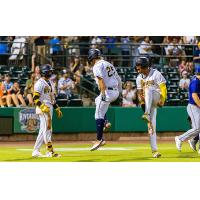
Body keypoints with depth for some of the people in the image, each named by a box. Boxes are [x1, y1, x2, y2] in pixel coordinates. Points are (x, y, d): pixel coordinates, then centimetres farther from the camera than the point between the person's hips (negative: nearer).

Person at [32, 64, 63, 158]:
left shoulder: (49, 83, 18)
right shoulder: (40, 83, -11)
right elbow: (36, 98, -17)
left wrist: (57, 108, 22)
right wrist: (44, 108, -26)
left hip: (49, 108, 10)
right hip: (43, 108, -10)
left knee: (43, 130, 9)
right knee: (47, 129, -9)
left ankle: (36, 151, 12)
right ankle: (50, 151, -8)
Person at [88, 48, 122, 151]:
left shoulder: (97, 66, -6)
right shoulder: (109, 64, 20)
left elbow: (101, 80, -20)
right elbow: (118, 79, 19)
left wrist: (103, 93, -24)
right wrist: (120, 92, 20)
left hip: (107, 92, -9)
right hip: (116, 92, 9)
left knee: (99, 115, -4)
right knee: (98, 100, 33)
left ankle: (99, 140, -7)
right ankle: (105, 122, 18)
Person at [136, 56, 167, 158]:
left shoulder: (156, 74, -7)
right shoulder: (139, 78, 10)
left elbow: (163, 88, -10)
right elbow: (140, 92, 16)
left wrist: (162, 100, -21)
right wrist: (142, 102, -2)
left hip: (157, 97, -5)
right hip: (148, 103, 5)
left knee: (148, 90, -35)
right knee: (151, 125, -3)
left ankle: (147, 115, -46)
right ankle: (154, 150, -3)